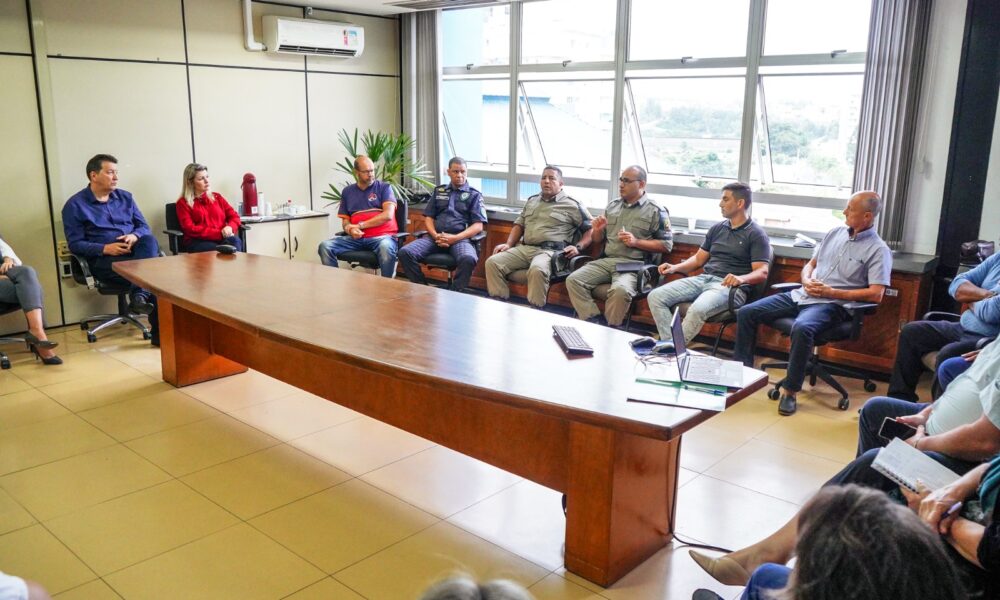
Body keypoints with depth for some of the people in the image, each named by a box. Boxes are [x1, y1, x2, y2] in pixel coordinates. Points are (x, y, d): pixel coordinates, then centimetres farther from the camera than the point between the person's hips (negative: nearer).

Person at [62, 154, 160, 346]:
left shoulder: (125, 197, 17)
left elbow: (144, 227, 14)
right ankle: (159, 330, -33)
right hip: (103, 259, -4)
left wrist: (135, 236, -10)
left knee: (150, 240, -31)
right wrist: (105, 249, -19)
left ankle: (139, 295, -38)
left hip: (134, 250, 5)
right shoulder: (75, 205, 3)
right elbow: (75, 244, -3)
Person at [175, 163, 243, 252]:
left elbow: (234, 216, 18)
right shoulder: (183, 203, 10)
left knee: (235, 241, -34)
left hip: (222, 238, 4)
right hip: (198, 242, -3)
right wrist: (219, 233, -15)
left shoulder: (217, 197, 24)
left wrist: (230, 227, -9)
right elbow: (191, 229, -3)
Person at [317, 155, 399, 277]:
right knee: (325, 246, -19)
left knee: (385, 248, -40)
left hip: (382, 236, -4)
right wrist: (350, 230, -8)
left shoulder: (384, 187, 7)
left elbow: (388, 215, -7)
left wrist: (360, 225, -9)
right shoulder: (347, 192, 18)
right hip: (356, 238, 4)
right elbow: (345, 221, 17)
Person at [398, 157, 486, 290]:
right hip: (435, 236, 3)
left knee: (468, 259, -38)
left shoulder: (474, 195, 13)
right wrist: (435, 235, -4)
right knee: (405, 252, -22)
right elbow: (428, 217, 18)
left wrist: (455, 238, -12)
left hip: (460, 238, -3)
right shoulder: (438, 191, 23)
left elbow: (478, 226, 3)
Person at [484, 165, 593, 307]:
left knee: (537, 270, -40)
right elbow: (519, 224, 26)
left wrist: (578, 247, -10)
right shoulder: (532, 200, 23)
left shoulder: (572, 204, 6)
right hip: (524, 248, 6)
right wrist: (508, 244, 10)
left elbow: (591, 228, 4)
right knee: (492, 262, -16)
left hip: (550, 251, -6)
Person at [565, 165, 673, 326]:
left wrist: (636, 242, -12)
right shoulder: (613, 206, 18)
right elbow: (597, 240, 24)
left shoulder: (656, 211, 3)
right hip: (606, 260, 5)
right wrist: (598, 230, 0)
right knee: (573, 280, -17)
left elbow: (667, 245, -2)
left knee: (620, 290, -36)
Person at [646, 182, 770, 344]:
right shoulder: (717, 228, 20)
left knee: (697, 310, -38)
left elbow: (762, 273, -8)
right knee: (655, 296, -15)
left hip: (728, 285, -7)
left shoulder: (756, 234, 1)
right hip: (702, 279, 7)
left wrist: (741, 278, -30)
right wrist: (675, 267, 6)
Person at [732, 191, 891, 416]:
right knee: (746, 313, -9)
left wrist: (831, 292, -14)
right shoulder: (835, 233, 16)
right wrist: (806, 281, 0)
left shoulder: (878, 250, -2)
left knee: (802, 328, -39)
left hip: (832, 304, -7)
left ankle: (790, 391, -25)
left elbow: (876, 294, -11)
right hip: (801, 295, 7)